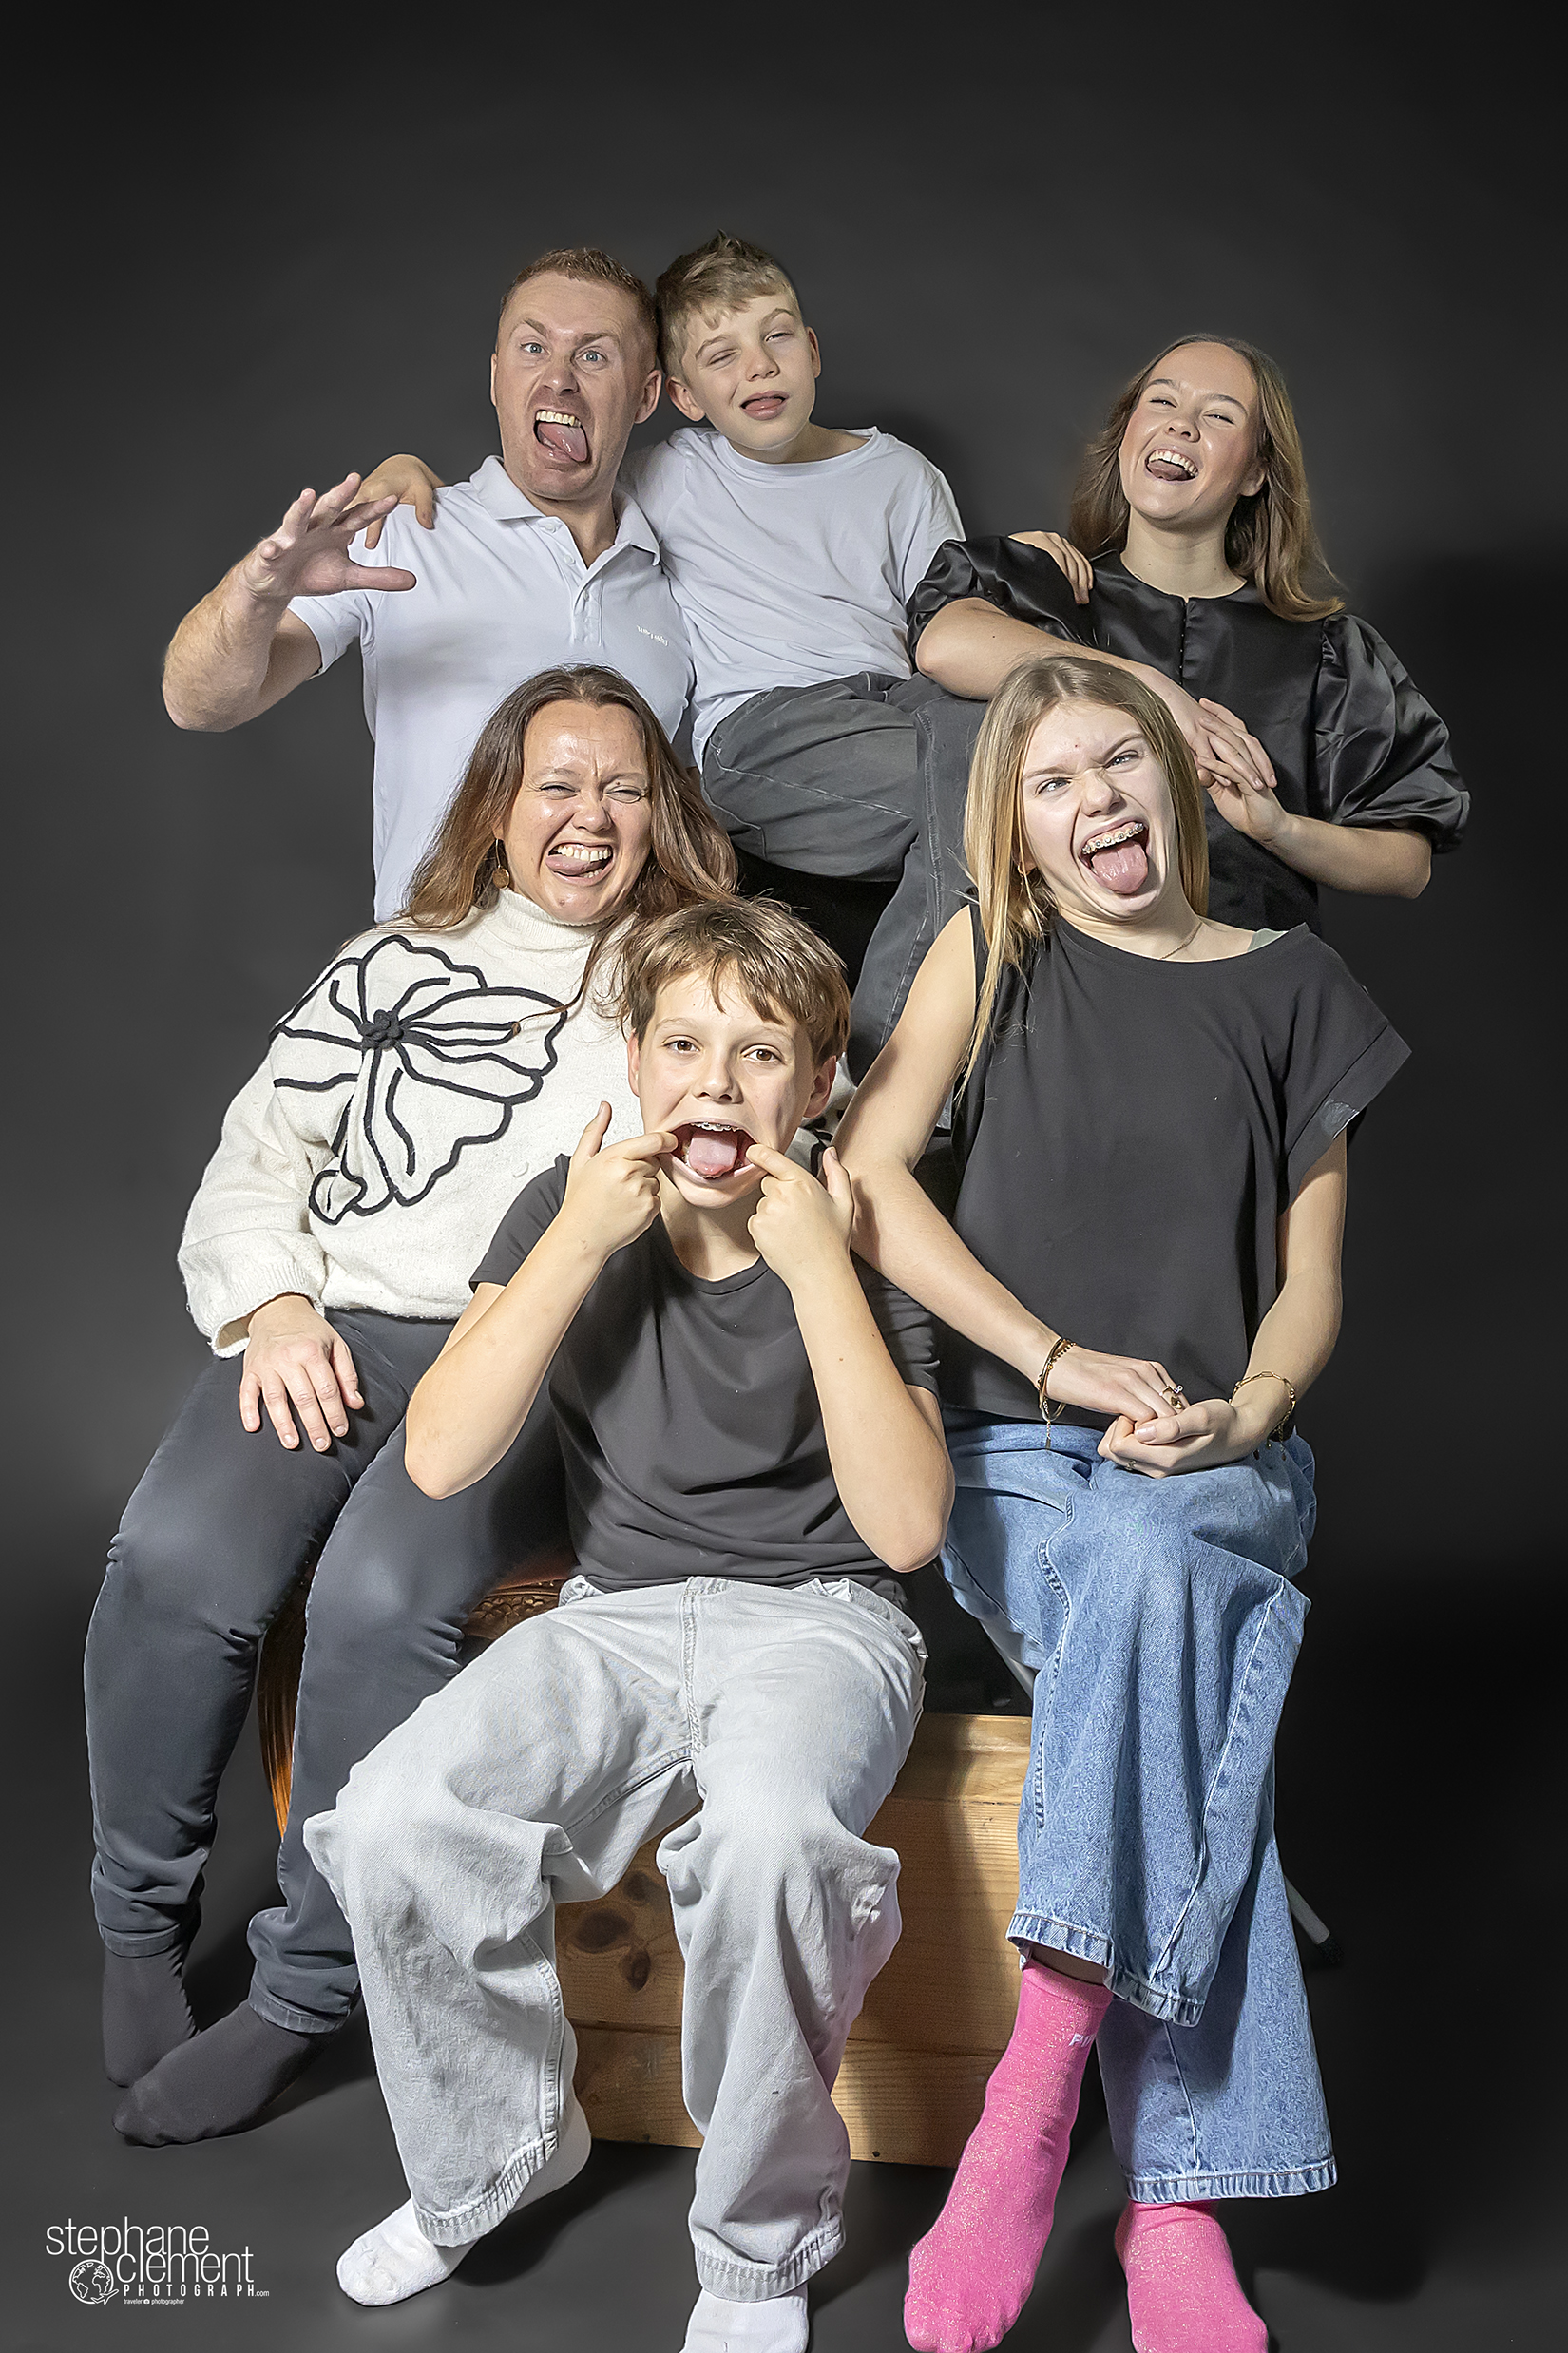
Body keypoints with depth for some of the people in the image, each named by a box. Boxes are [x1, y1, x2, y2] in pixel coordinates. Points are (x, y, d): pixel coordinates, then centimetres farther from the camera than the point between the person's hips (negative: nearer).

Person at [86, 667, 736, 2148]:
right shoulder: (392, 965, 21)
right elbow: (259, 1154, 16)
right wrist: (273, 1304, -1)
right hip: (335, 1330, 2)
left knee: (383, 1594, -31)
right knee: (180, 1559, -26)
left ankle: (302, 1992, -12)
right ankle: (140, 1919, 0)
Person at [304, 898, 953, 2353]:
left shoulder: (854, 1248, -4)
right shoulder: (569, 1211, 2)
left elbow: (905, 1527, -16)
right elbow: (441, 1457, -8)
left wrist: (813, 1268, -20)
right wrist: (578, 1240, -16)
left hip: (813, 1617, -2)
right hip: (616, 1617, 3)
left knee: (763, 1833, -36)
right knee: (397, 1821, -24)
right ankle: (500, 2151, 8)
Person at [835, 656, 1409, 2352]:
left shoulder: (1288, 987, 10)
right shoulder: (992, 954, 7)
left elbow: (1310, 1277, 9)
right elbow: (865, 1177, -4)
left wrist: (1243, 1414, -12)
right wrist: (1066, 1364, -12)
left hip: (1223, 1464, 1)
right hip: (1014, 1456, -1)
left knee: (1151, 1573, -34)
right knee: (1154, 1589, -33)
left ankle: (1040, 2079, -30)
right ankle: (1175, 2196, -30)